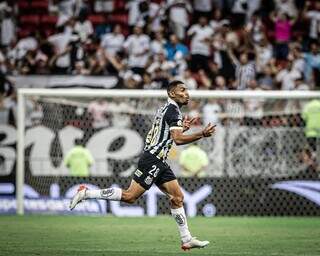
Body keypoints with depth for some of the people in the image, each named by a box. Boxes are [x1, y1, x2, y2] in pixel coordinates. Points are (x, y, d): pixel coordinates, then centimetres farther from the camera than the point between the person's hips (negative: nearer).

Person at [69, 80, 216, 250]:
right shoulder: (173, 109, -11)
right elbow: (178, 140, -21)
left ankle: (187, 240, 7)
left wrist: (182, 128, 22)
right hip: (152, 160, -11)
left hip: (159, 163, 11)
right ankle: (86, 193, -6)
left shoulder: (166, 109, 20)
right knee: (130, 196, -12)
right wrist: (202, 134, -20)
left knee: (177, 197, 6)